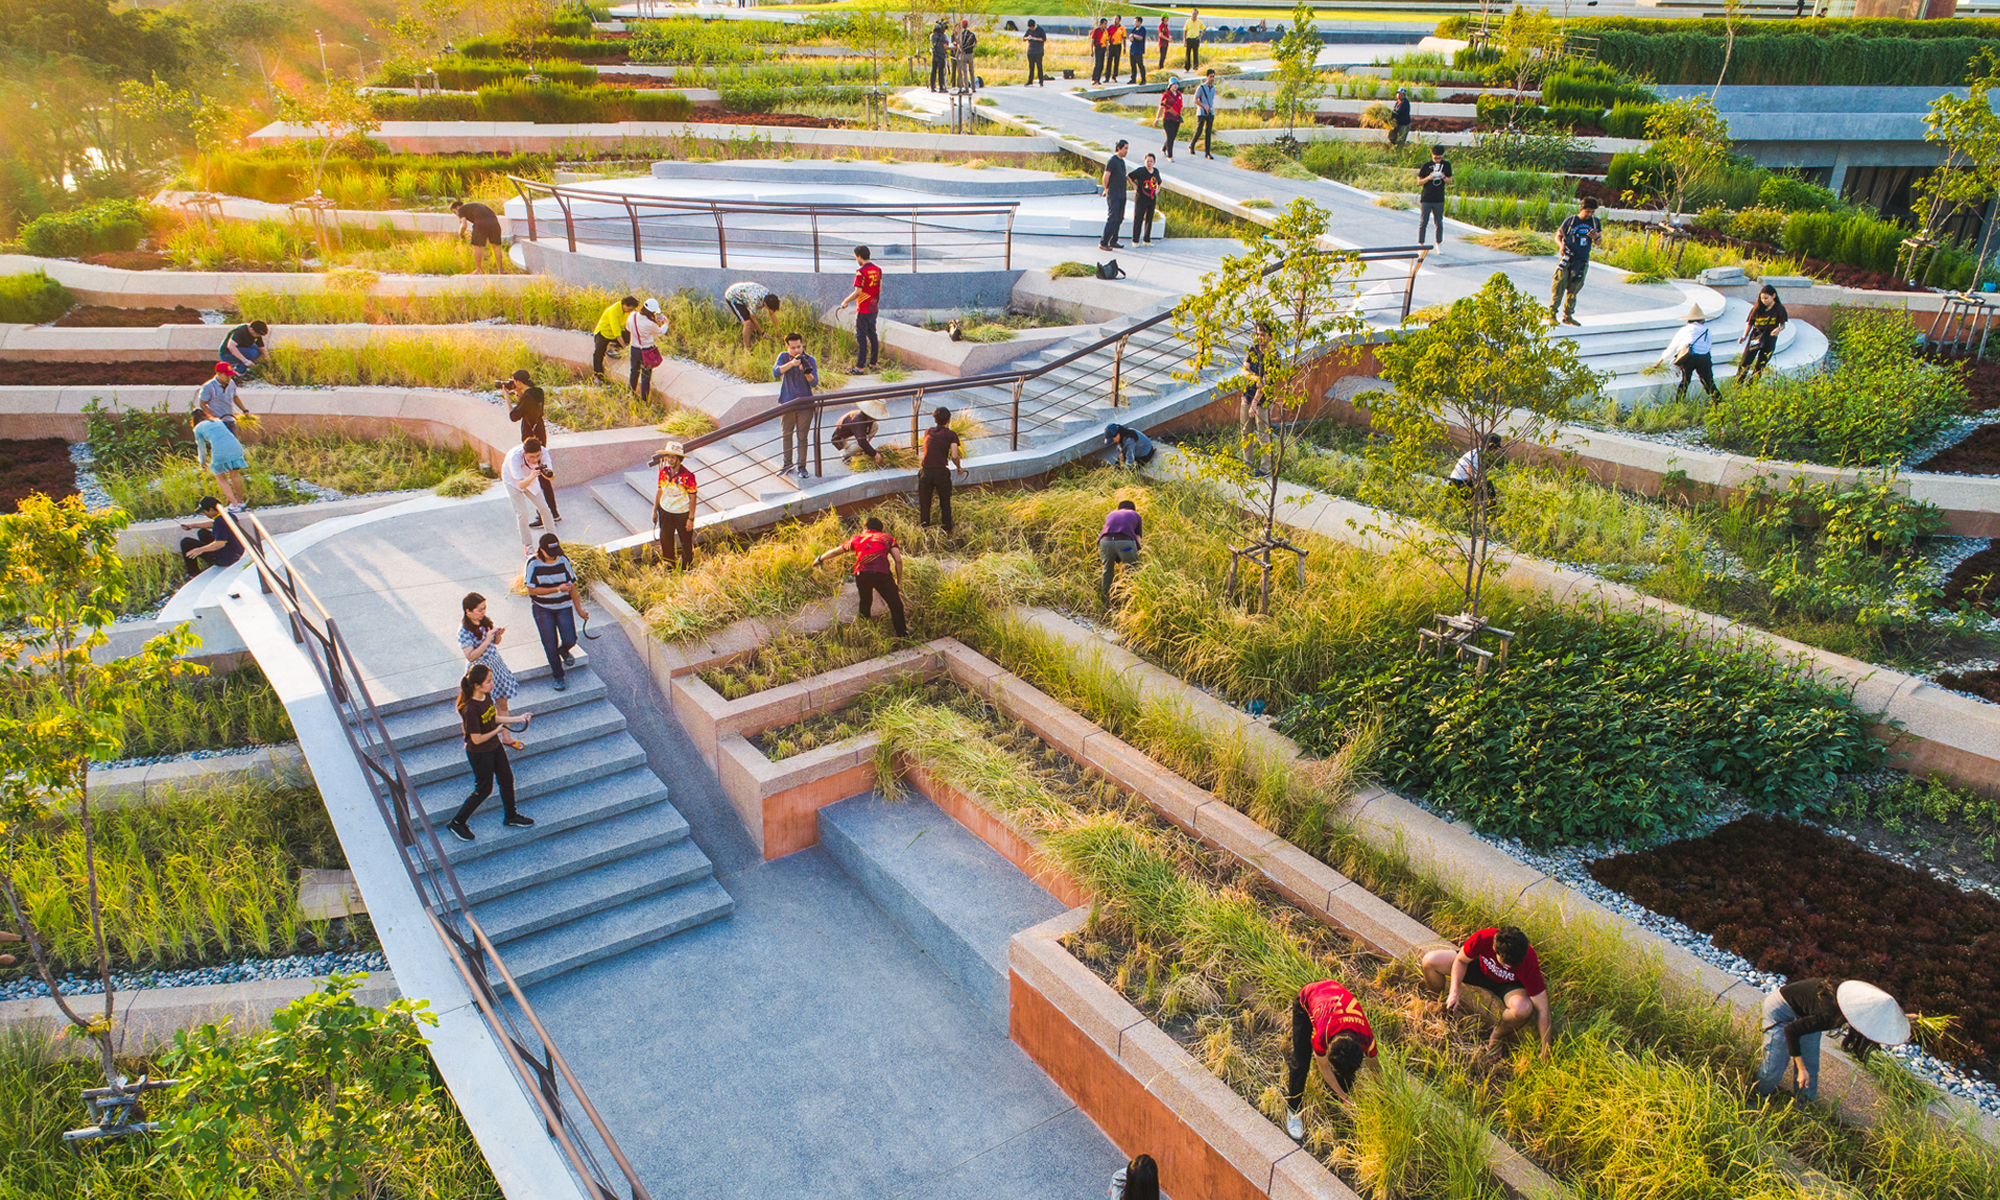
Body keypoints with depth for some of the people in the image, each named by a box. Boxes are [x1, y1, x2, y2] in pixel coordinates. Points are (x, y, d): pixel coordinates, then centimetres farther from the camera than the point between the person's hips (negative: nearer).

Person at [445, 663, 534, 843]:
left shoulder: (487, 696, -7)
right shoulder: (470, 709, -32)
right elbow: (477, 739, -28)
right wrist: (498, 730, -17)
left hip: (495, 746, 8)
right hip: (479, 753, -8)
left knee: (507, 779, 19)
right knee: (484, 789, 6)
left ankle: (511, 817, 39)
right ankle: (457, 823, 25)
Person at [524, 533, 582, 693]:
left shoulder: (563, 560, -6)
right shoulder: (533, 564, -12)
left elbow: (572, 586, 1)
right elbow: (531, 590, -14)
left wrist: (579, 608, 3)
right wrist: (557, 589, -22)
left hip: (563, 607, 1)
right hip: (543, 609, -1)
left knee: (570, 640, -8)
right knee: (550, 645, -3)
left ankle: (564, 651, 30)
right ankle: (558, 677, 15)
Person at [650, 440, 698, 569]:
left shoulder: (687, 476, -21)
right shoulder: (663, 472, -7)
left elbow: (692, 497, -16)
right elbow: (659, 490, 7)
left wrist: (691, 519, -14)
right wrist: (654, 510, 12)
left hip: (682, 514, -4)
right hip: (665, 512, 4)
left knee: (686, 542, 11)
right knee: (666, 541, 16)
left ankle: (687, 567, 31)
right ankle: (668, 566, 36)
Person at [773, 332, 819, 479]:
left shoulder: (810, 360, -8)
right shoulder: (783, 357, -5)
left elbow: (814, 383, -16)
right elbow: (775, 373, -22)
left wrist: (807, 372, -36)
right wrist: (791, 363, -34)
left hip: (805, 404, -2)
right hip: (786, 404, 2)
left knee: (802, 437, 3)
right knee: (786, 435, 12)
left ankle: (802, 466, 14)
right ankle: (787, 464, 27)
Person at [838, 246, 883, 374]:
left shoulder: (861, 272, -18)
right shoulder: (878, 269, 4)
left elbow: (858, 292, -22)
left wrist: (845, 302, -10)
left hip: (863, 309, -7)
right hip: (874, 308, 7)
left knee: (861, 337, -3)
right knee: (872, 335, 16)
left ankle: (860, 367, -2)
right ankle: (873, 363, 23)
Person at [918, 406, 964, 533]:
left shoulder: (928, 432, 13)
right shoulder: (951, 434, 1)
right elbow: (954, 456, -9)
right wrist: (959, 467, 9)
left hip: (925, 471, 2)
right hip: (941, 471, -2)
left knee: (924, 504, 11)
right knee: (945, 504, 12)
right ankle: (946, 531, 15)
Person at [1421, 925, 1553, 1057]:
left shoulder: (1529, 964, -39)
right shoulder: (1482, 939, -36)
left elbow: (1542, 1009, -29)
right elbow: (1461, 961, -12)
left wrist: (1545, 1050, -25)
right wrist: (1454, 991, -24)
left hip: (1510, 984, -2)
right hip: (1482, 969, 2)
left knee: (1523, 1008, -39)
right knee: (1430, 961, -17)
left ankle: (1497, 1036, -4)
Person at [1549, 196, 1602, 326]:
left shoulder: (1595, 222, 6)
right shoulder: (1570, 220, -3)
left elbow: (1598, 242, 10)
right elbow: (1558, 236, 4)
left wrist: (1596, 237, -13)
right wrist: (1561, 245, -17)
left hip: (1582, 262, 3)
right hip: (1567, 259, -3)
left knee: (1573, 290, 9)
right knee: (1559, 288, -6)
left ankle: (1568, 316, 17)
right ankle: (1551, 315, 0)